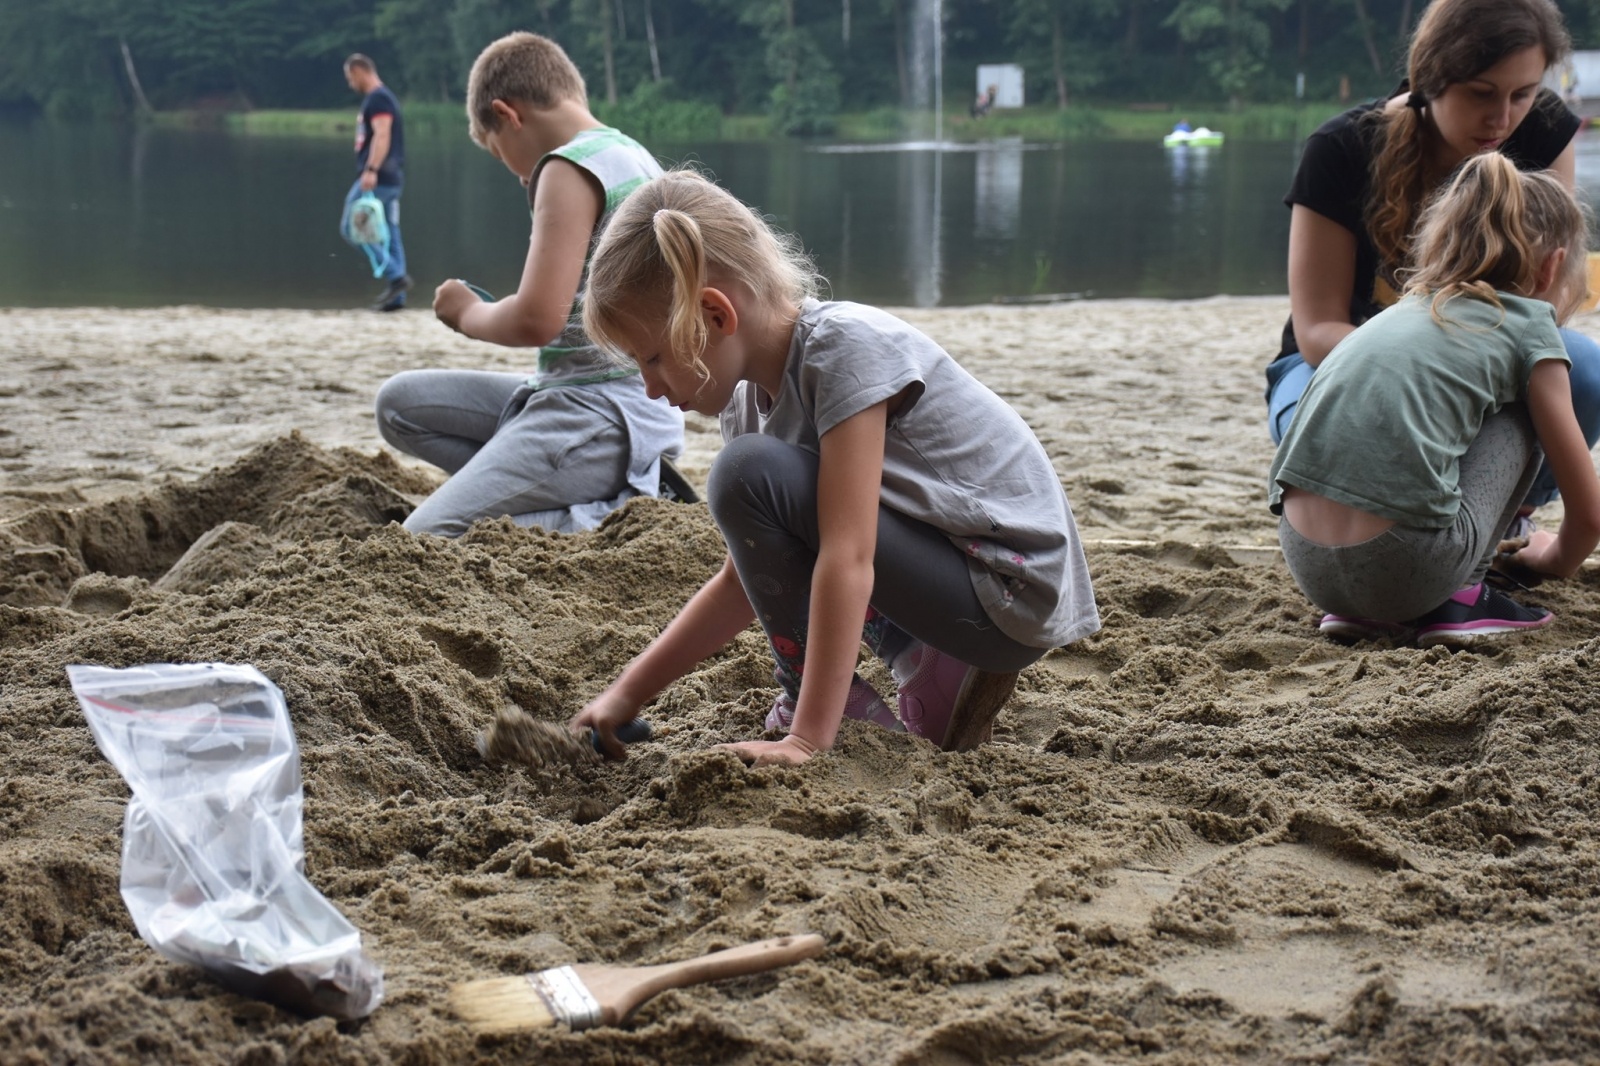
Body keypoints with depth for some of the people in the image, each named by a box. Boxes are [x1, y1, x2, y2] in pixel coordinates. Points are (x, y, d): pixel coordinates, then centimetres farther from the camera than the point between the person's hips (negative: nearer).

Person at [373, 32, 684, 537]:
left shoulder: (571, 167, -13)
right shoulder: (635, 156, 15)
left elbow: (537, 320, -20)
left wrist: (467, 312, -1)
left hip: (598, 412, -10)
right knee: (401, 402, 16)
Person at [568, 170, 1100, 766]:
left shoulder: (845, 347, -21)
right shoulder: (750, 399, 5)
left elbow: (848, 561, -27)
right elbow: (747, 579, 11)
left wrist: (808, 739, -29)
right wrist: (627, 694, 7)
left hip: (1018, 592, -9)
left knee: (751, 474, -19)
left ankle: (848, 717, -7)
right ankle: (933, 665, 12)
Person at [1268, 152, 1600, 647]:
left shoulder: (1406, 309, 27)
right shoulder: (1528, 325, 10)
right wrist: (1556, 559, 38)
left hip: (1307, 564, 6)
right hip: (1404, 564, -6)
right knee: (1523, 412, 18)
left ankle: (1358, 608, 18)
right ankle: (1458, 598, 11)